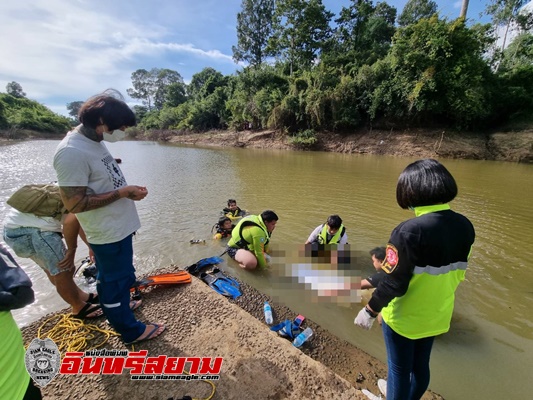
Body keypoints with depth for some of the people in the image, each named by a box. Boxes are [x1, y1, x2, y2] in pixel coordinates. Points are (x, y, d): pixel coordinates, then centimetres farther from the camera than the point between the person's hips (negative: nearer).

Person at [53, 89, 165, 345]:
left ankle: (121, 303, 52)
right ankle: (130, 330, 31)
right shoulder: (72, 152, -25)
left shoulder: (94, 141, 4)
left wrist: (129, 189, 5)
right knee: (115, 281, 11)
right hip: (108, 233, -9)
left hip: (118, 226, 9)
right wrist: (122, 193, -21)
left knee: (115, 277, 28)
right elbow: (74, 203, -24)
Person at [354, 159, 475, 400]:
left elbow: (393, 282, -26)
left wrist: (370, 310, -11)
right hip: (436, 316, 6)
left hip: (403, 317, -6)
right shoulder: (465, 227, -9)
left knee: (399, 369, 17)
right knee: (420, 365, 27)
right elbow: (458, 273, 4)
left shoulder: (410, 230, -32)